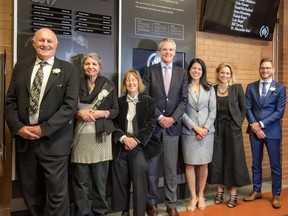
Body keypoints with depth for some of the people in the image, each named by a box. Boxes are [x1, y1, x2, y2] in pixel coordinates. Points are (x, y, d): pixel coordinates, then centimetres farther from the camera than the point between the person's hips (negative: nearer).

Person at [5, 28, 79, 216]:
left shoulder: (69, 70, -1)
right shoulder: (20, 67, 11)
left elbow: (70, 105, -9)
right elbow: (10, 101, 9)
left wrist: (43, 129, -15)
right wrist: (18, 127, -8)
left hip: (54, 141, -3)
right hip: (24, 139, 4)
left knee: (57, 193, 4)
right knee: (30, 193, 15)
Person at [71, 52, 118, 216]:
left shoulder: (108, 85, 6)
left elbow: (116, 110, 7)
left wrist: (102, 113, -10)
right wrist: (79, 112, -8)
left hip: (101, 135, 0)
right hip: (80, 135, 1)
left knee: (100, 178, 3)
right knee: (81, 179, 2)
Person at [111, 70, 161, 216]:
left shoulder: (148, 101, 6)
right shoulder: (119, 101, 10)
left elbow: (151, 124, -1)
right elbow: (114, 123, 5)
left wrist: (137, 140, -11)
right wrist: (123, 138, -11)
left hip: (140, 145, -2)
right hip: (121, 145, 2)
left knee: (139, 180, -7)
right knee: (121, 180, 2)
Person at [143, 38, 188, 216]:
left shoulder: (182, 73, 9)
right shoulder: (150, 70, 4)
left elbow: (184, 99, 4)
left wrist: (173, 118, -9)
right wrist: (159, 117, -11)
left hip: (173, 125, 1)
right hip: (153, 124, -1)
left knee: (171, 167, 5)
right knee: (152, 166, 6)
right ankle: (152, 202, 21)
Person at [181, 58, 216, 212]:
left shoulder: (209, 89, 8)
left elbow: (213, 111, 4)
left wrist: (205, 128, -7)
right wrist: (195, 127, -10)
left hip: (206, 131, 2)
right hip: (188, 132, -2)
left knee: (203, 164, 6)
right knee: (190, 164, 2)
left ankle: (201, 196, 20)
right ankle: (193, 197, 14)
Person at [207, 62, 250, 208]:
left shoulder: (237, 88, 0)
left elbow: (243, 108, 3)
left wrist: (238, 123, -5)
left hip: (232, 128, -2)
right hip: (217, 128, 2)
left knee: (233, 159, 3)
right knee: (217, 160, 6)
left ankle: (233, 193, 14)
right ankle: (220, 190, 21)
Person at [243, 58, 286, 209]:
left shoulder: (280, 88, 0)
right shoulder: (251, 87, 7)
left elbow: (279, 112, -7)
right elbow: (247, 109, 2)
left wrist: (261, 124, -13)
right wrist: (254, 126, -10)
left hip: (272, 131, -2)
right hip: (254, 130, 2)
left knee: (275, 165, 5)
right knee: (256, 163, 11)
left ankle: (276, 195, 19)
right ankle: (256, 191, 25)